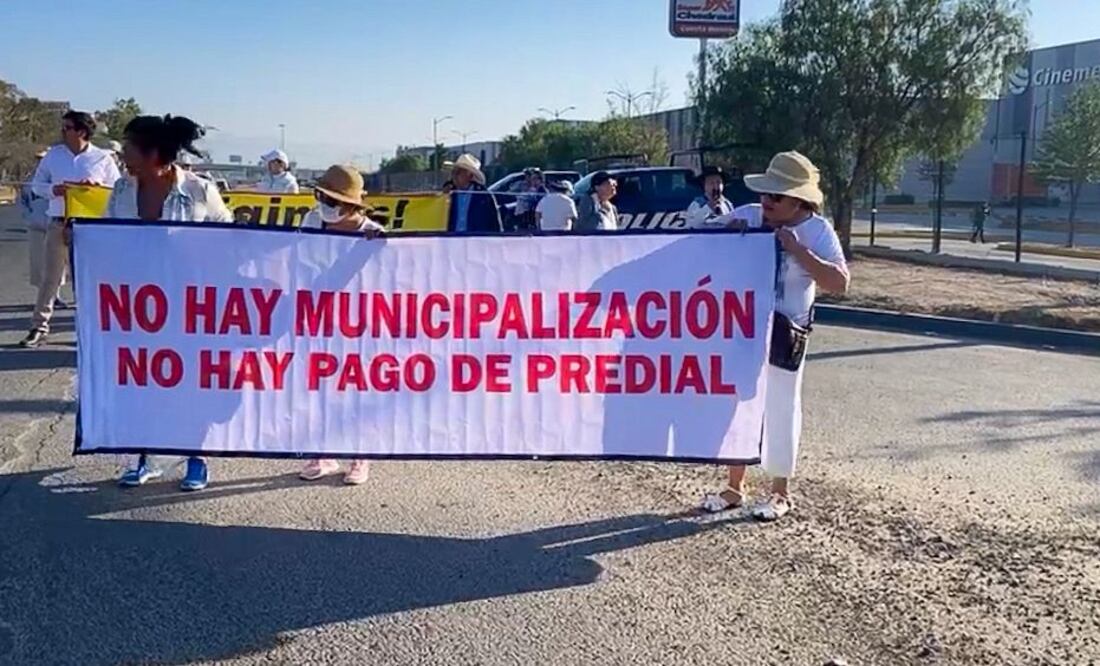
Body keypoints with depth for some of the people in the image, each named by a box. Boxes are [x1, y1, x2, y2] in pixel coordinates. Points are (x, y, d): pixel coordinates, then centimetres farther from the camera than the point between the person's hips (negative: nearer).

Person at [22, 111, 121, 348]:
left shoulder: (103, 159, 0)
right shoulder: (53, 155, 7)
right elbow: (36, 184, 10)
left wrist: (97, 187, -16)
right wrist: (53, 189, -11)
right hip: (58, 224, 2)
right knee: (50, 277, 5)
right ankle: (39, 327, 12)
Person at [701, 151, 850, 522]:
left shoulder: (817, 231, -9)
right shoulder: (746, 216, -1)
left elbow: (839, 283, -18)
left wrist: (798, 250, -24)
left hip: (782, 336, -4)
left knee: (780, 411, 6)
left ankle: (780, 493, 23)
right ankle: (735, 487, 28)